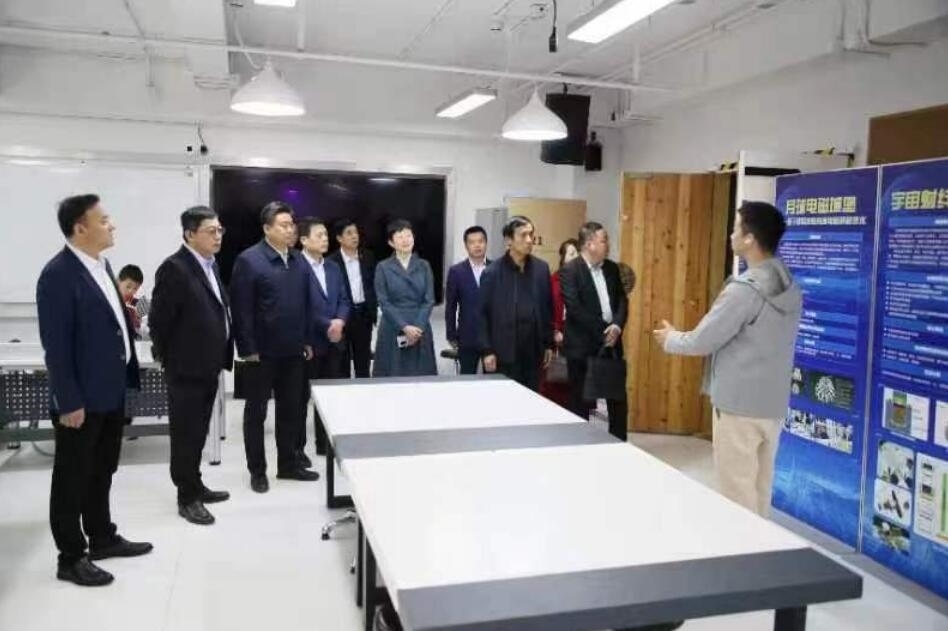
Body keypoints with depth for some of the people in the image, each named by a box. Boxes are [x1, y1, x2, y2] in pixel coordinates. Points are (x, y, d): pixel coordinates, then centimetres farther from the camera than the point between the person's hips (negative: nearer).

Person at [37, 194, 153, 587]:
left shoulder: (101, 265, 9)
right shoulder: (58, 274, -18)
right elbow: (55, 345, -20)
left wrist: (128, 357, 14)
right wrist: (69, 401, -19)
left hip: (111, 391, 8)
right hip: (81, 398, -8)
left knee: (101, 472, 20)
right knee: (73, 478, 6)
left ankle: (103, 538, 35)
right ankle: (71, 558, 19)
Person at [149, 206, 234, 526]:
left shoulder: (210, 265, 10)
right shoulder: (174, 268, -17)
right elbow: (159, 320, -16)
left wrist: (220, 357, 14)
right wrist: (169, 359, -7)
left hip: (208, 366, 8)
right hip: (186, 369, -8)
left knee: (198, 433, 18)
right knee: (185, 434, 4)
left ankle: (194, 486, 31)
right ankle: (187, 497, 16)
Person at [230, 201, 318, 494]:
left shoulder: (299, 260, 8)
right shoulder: (249, 260, -11)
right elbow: (241, 308, -13)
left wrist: (306, 340, 9)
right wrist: (248, 348, -15)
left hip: (293, 350, 6)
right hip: (262, 351, -5)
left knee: (291, 409, 14)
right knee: (256, 411, 8)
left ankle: (289, 464, 27)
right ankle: (257, 470, 20)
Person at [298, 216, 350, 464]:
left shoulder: (334, 268, 13)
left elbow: (344, 301, 12)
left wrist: (339, 322, -8)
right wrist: (327, 325, -15)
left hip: (334, 341, 7)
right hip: (307, 342, -7)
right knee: (302, 396, 4)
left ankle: (325, 442, 24)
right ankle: (297, 447, 15)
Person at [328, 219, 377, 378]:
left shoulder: (367, 257, 5)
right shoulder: (332, 261, -8)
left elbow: (374, 286, 8)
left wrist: (375, 310, 2)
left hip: (364, 313, 4)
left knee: (363, 359, 12)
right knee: (342, 361, 8)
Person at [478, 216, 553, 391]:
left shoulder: (541, 268, 4)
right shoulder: (492, 272, -6)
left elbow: (548, 308, 9)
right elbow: (483, 314, -4)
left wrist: (549, 344, 9)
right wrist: (487, 350, -7)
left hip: (533, 350, 3)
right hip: (503, 352, -3)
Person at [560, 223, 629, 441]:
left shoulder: (612, 268, 11)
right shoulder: (570, 270, -10)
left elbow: (622, 300, 8)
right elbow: (574, 308, -17)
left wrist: (616, 326, -11)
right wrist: (602, 331, -16)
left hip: (611, 342, 6)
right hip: (582, 345, -6)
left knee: (618, 400, 10)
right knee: (581, 402, 4)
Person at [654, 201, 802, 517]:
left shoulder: (744, 289, -20)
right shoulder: (789, 287, 7)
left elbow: (702, 341, -14)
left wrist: (670, 338, 6)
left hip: (739, 406, -8)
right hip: (773, 404, 8)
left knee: (737, 492, 2)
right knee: (759, 488, 16)